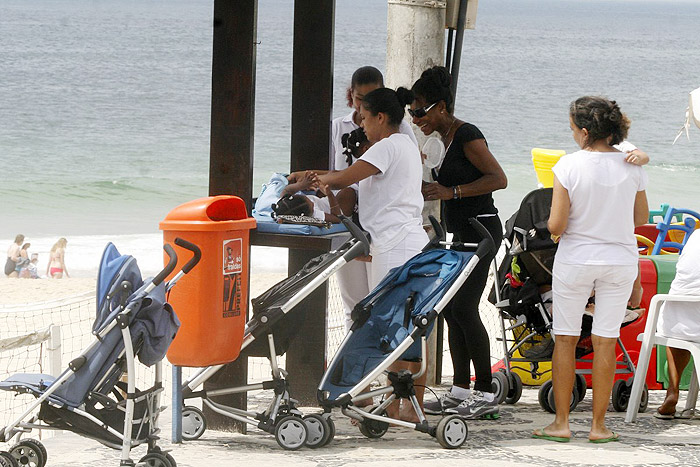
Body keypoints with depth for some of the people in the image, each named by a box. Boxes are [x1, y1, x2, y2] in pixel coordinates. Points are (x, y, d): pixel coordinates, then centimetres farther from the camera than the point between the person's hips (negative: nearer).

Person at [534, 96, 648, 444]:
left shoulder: (569, 166, -15)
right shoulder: (632, 166, -6)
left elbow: (556, 226, -15)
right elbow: (641, 218, 5)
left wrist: (550, 222, 7)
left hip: (575, 259, -2)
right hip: (621, 259, 2)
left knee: (565, 340, 9)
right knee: (605, 342, 8)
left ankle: (561, 423, 11)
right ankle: (598, 425, 10)